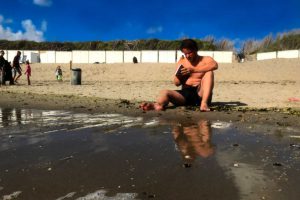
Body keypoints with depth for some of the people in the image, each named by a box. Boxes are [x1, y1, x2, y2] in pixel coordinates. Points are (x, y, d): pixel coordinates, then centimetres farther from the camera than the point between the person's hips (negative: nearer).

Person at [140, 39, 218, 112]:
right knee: (164, 92, -21)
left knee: (209, 72, -23)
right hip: (185, 93, 3)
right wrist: (178, 76, -13)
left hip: (200, 94, -2)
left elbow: (214, 65, -21)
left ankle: (204, 103, -37)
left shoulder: (205, 59, 5)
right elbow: (176, 83, 11)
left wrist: (193, 70, -26)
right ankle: (157, 105, -57)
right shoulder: (181, 61, 14)